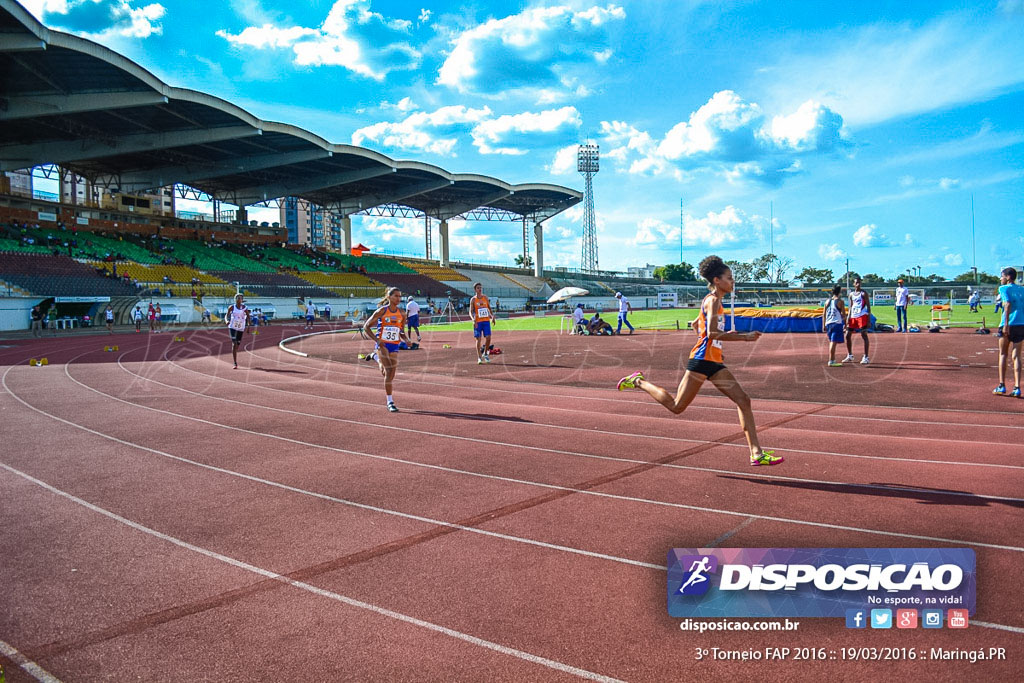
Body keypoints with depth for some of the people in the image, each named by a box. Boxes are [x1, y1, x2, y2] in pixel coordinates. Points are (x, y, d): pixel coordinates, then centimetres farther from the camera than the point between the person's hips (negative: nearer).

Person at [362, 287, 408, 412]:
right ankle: (390, 402, -8)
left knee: (390, 375, 5)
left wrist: (406, 340, -6)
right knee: (389, 371, -16)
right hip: (382, 345, -4)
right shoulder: (381, 311, -6)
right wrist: (377, 340, -14)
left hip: (394, 347, 4)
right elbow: (366, 327, -3)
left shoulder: (402, 314, 6)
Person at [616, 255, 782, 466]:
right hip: (702, 361, -10)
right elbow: (712, 332, -24)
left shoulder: (712, 300, 17)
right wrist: (744, 337, -23)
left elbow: (697, 323, 30)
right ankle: (639, 382, 17)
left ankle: (756, 453, 1)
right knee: (677, 406, -1)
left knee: (743, 400, 1)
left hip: (714, 362, 10)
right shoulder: (713, 300, -12)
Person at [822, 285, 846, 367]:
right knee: (833, 342, -8)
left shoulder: (827, 301, 11)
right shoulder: (840, 301, -5)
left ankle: (833, 360, 25)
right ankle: (831, 361, -13)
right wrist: (844, 318, 16)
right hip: (836, 323, -6)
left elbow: (824, 314, 10)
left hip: (828, 323, 6)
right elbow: (844, 314, -5)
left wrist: (823, 325, 13)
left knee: (831, 342, 17)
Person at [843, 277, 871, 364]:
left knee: (864, 335, -10)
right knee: (848, 335, 7)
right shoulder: (851, 294, 13)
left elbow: (868, 306, -7)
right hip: (853, 317, 6)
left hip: (862, 316, -6)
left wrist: (869, 320, -14)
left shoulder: (863, 293, -4)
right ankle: (850, 356, 20)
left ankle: (866, 357, -8)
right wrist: (848, 318, 9)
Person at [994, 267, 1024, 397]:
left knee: (1003, 354, 8)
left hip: (1008, 324, -4)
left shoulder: (1004, 288, 0)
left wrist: (1006, 324, -19)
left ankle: (1002, 386, 6)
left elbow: (1008, 304, -13)